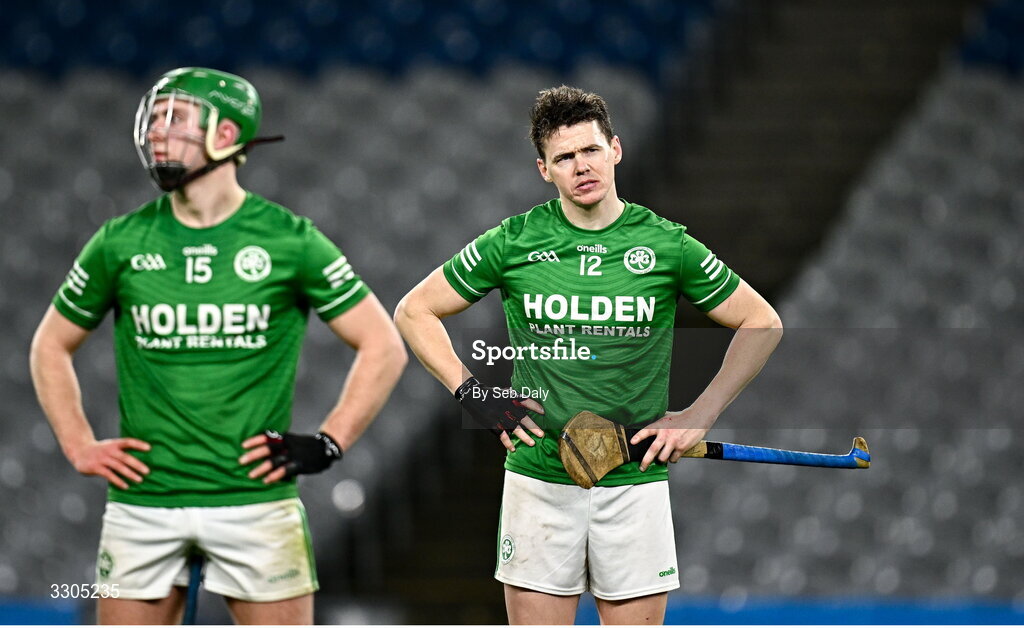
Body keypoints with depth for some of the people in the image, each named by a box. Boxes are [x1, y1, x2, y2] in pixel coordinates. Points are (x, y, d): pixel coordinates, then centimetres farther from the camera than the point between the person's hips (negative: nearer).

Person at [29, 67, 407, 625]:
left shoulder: (289, 240, -1)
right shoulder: (121, 242, 5)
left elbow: (383, 347, 4)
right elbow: (51, 346, 18)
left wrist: (328, 443, -5)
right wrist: (79, 448, 6)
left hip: (255, 499, -2)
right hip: (142, 503, 2)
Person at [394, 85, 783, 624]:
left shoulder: (667, 246, 0)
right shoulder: (514, 242, 1)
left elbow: (763, 323, 10)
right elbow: (414, 312, 10)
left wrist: (698, 418, 2)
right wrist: (471, 394, -1)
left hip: (635, 484, 0)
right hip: (539, 477, 0)